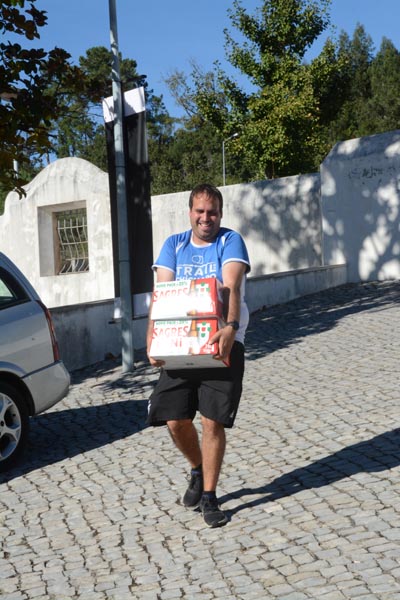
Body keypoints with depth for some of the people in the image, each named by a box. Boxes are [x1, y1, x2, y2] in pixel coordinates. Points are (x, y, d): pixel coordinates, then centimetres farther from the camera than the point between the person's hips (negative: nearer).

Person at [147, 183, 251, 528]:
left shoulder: (230, 241, -1)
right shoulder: (174, 245, 9)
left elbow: (231, 287, -18)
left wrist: (230, 327, -36)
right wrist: (152, 338, -16)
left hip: (222, 343, -3)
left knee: (213, 422, -4)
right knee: (175, 420, 2)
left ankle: (209, 496, 12)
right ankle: (198, 471, 32)